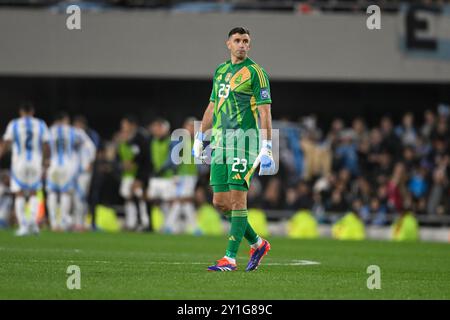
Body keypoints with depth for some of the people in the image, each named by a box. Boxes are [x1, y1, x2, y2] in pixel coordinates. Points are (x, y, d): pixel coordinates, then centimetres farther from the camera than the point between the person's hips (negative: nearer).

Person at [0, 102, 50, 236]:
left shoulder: (14, 125, -1)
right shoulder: (41, 125, 4)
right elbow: (46, 147, 4)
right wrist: (43, 162, 17)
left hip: (19, 163, -2)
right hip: (36, 163, 2)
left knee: (19, 195, 5)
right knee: (33, 194, 14)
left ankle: (23, 225, -3)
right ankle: (33, 219, -6)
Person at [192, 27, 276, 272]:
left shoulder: (255, 72, -4)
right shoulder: (220, 71, 17)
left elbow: (265, 112, -9)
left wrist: (266, 149, -15)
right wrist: (199, 138, 22)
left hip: (245, 138, -7)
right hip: (221, 139, 7)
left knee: (237, 198, -10)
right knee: (220, 201, 4)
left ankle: (230, 258, -8)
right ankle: (257, 244, 20)